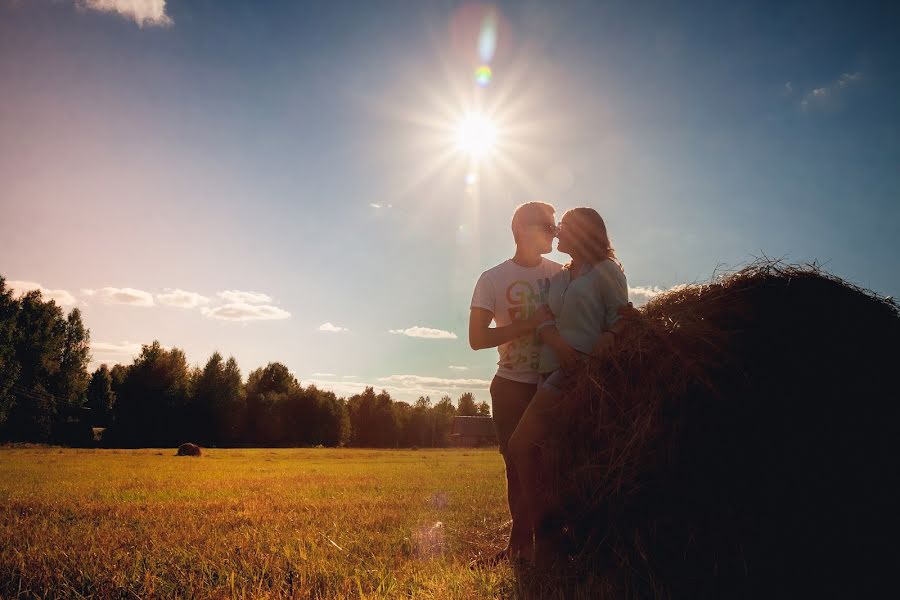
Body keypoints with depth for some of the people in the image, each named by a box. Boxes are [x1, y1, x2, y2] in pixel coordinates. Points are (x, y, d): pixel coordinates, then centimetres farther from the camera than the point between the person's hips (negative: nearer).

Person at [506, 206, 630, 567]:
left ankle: (544, 539, -4)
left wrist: (608, 336, -23)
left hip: (581, 368, -7)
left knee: (521, 445, -14)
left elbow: (621, 317, -1)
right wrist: (558, 343, -13)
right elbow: (544, 320, 7)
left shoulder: (606, 270, 4)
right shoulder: (557, 277, 21)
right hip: (552, 370, 7)